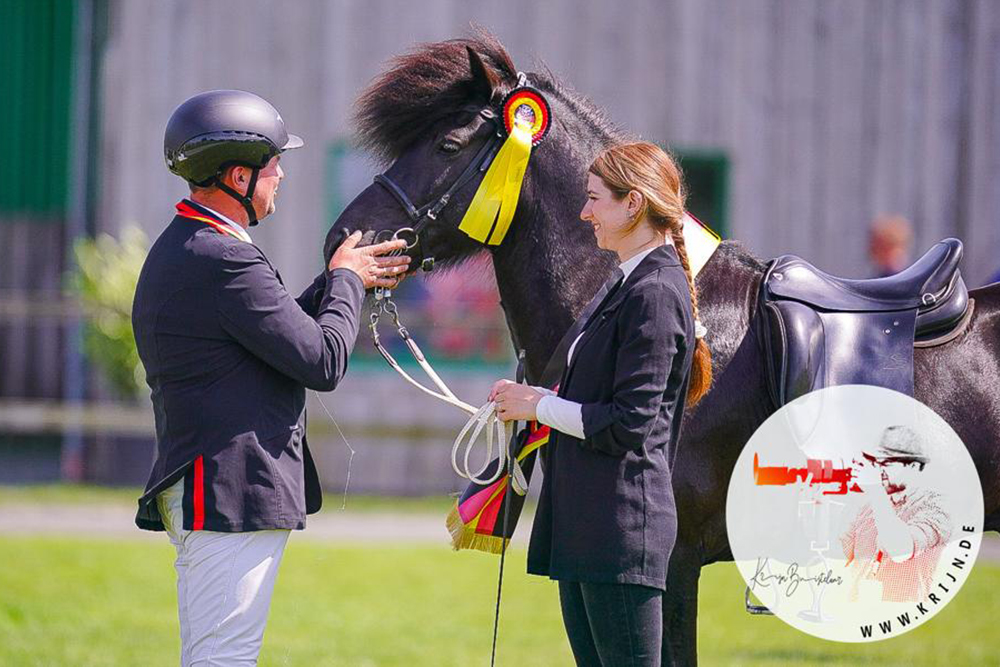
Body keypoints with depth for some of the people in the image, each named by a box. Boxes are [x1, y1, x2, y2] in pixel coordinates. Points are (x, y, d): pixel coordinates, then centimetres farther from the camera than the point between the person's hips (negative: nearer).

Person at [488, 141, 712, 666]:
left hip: (622, 528, -10)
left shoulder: (655, 294, -16)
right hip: (584, 524, 10)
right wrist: (534, 399, 7)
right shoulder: (624, 284, 15)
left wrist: (539, 406, -11)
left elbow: (628, 424, -20)